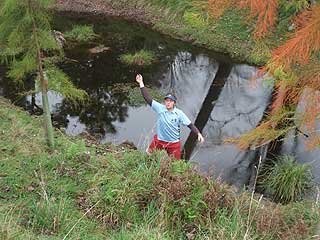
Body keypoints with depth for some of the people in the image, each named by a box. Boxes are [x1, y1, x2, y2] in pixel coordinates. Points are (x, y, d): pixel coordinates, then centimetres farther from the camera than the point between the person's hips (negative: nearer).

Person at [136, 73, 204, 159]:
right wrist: (141, 83, -19)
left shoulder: (179, 113, -13)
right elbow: (147, 98, -15)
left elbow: (190, 125, -10)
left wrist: (199, 134, -21)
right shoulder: (160, 108, -11)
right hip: (159, 140, 2)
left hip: (174, 143, -1)